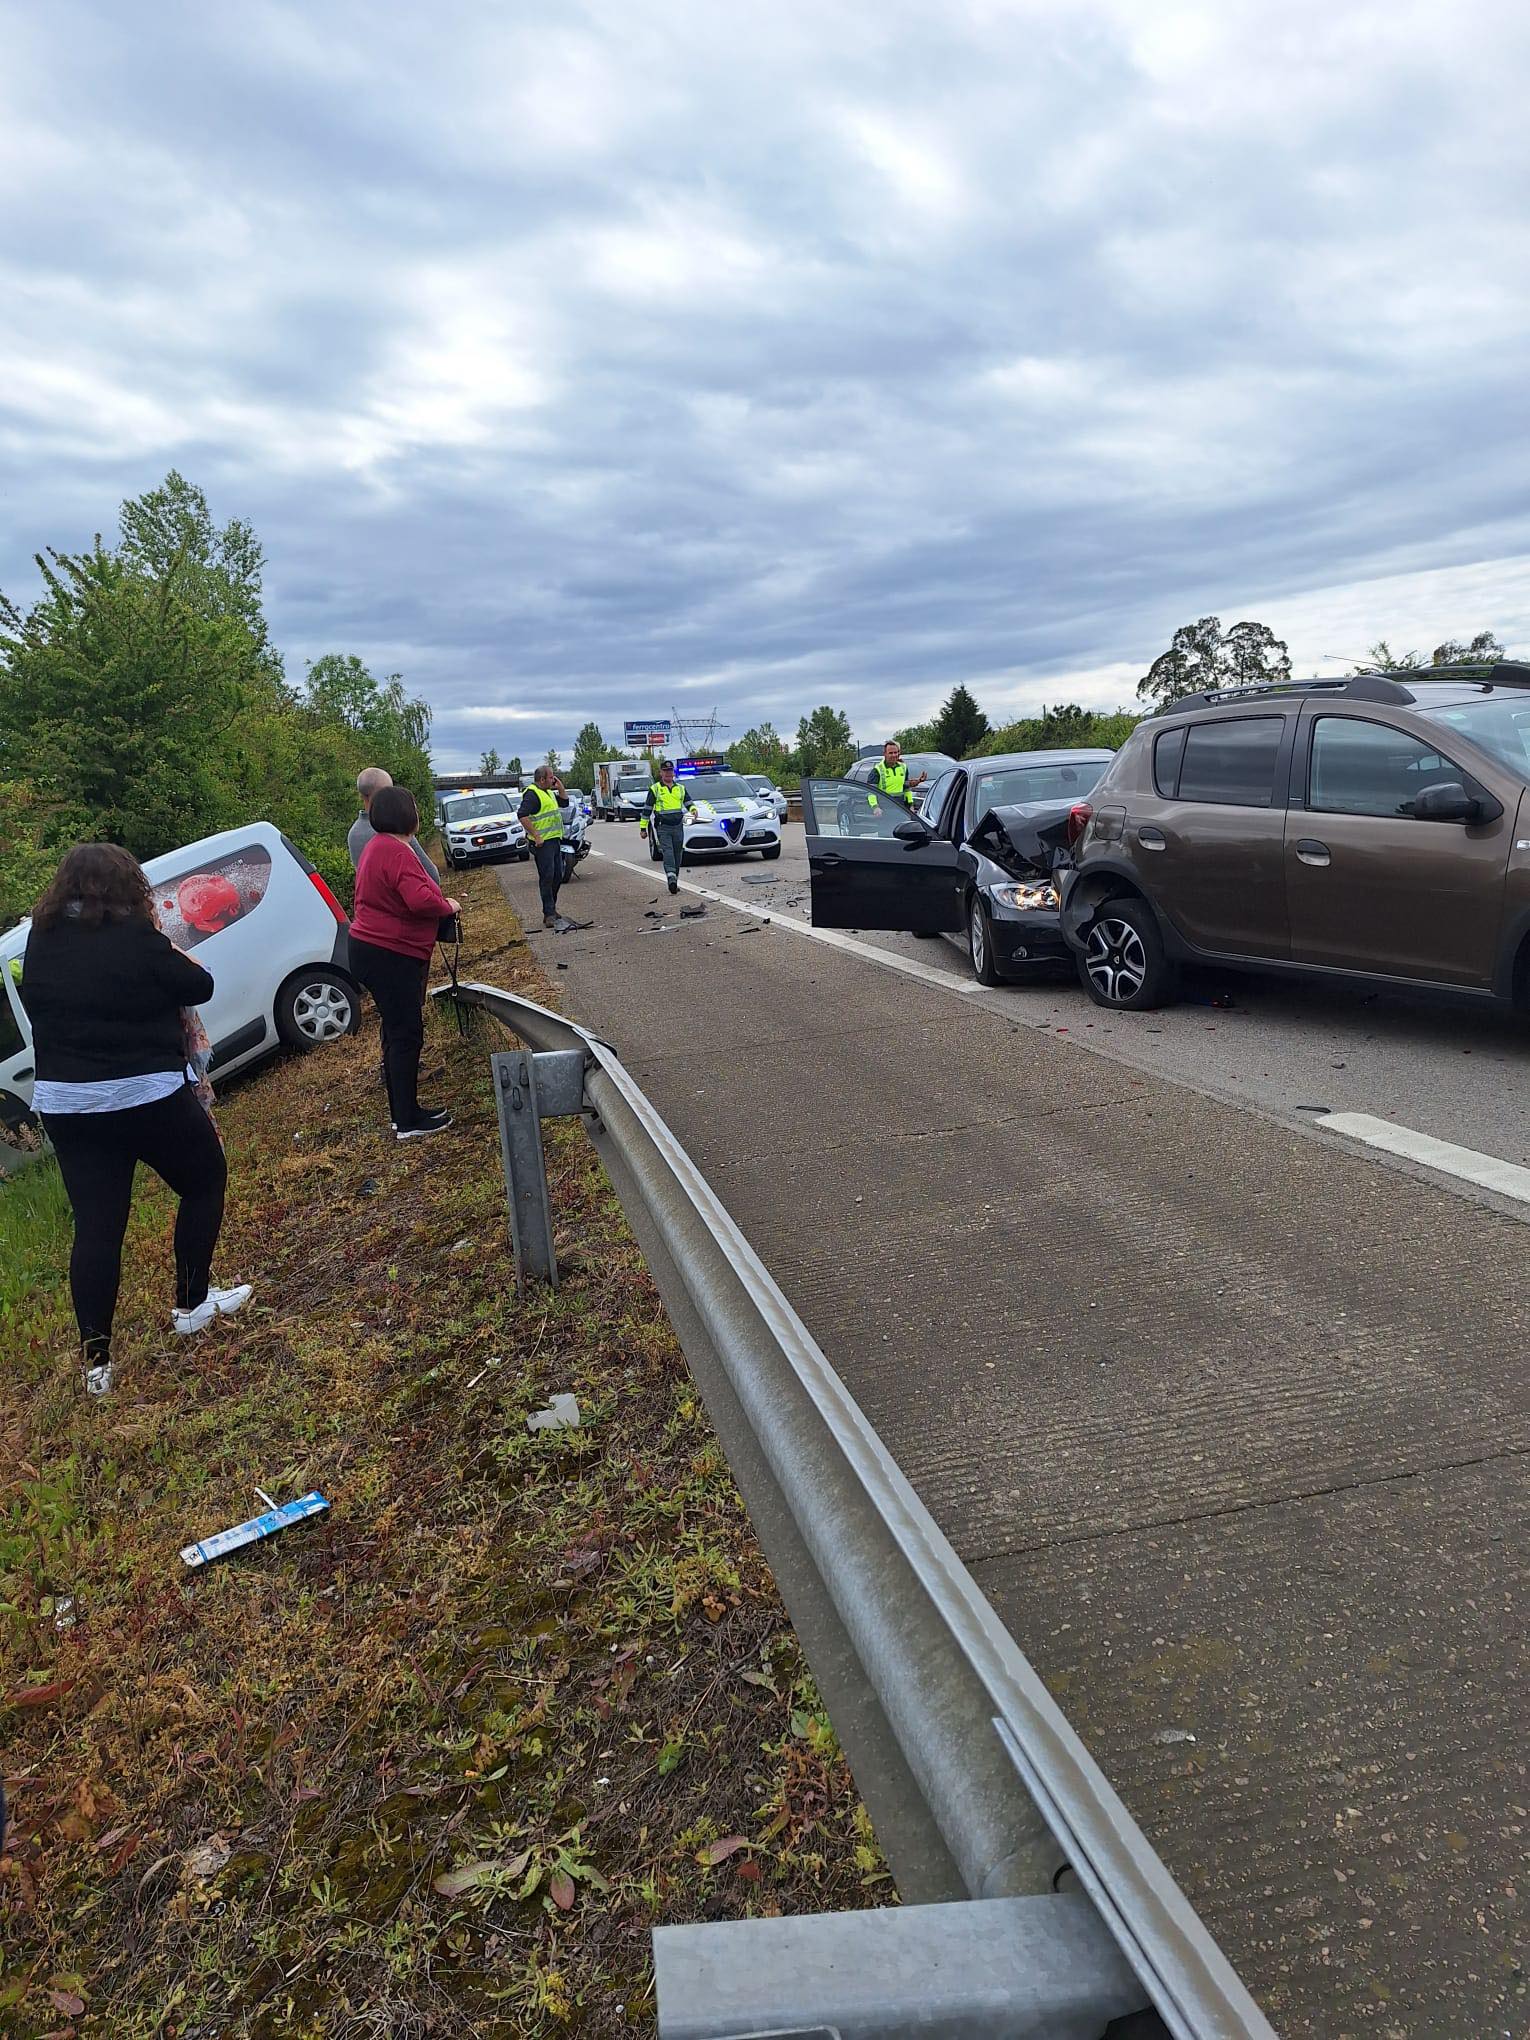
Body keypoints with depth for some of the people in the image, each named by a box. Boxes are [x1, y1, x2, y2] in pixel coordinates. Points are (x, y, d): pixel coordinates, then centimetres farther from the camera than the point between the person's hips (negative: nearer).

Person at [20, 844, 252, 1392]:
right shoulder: (134, 937, -14)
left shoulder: (41, 941, 3)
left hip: (65, 1104, 5)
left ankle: (96, 1362, 12)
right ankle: (191, 1304, 24)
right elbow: (200, 987, -6)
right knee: (204, 1182, 19)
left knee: (96, 1227, 9)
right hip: (147, 1096, -5)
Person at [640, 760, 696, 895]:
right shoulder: (655, 789, 5)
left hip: (678, 826, 4)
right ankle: (671, 876, -32)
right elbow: (647, 809, 7)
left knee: (678, 854, 6)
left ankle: (675, 881, 14)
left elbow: (689, 802, 14)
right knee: (667, 851, -19)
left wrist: (693, 809, -12)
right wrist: (643, 828, 5)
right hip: (663, 827, -4)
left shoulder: (681, 788, 15)